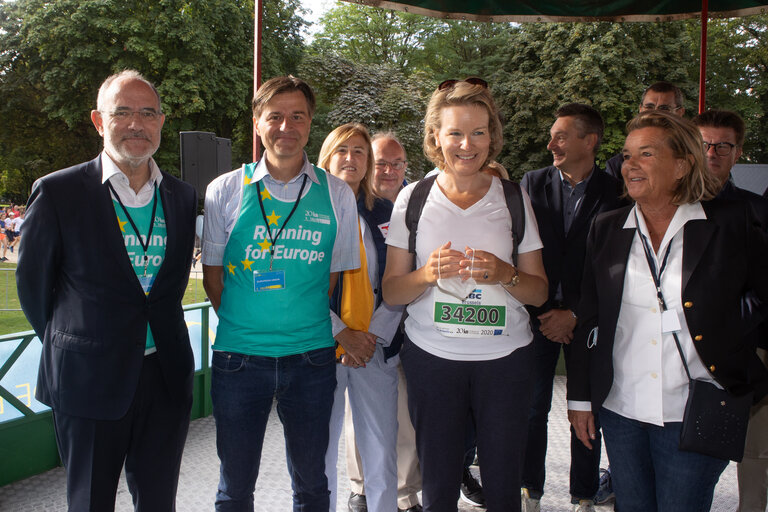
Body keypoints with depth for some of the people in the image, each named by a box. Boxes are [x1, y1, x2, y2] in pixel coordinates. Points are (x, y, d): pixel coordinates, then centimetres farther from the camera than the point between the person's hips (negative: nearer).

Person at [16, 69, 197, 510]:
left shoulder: (182, 196, 6)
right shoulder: (57, 192, -7)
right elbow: (33, 282, 1)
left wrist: (159, 341, 10)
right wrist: (68, 347, 7)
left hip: (166, 377, 3)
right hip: (89, 382, -3)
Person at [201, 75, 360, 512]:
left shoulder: (337, 194, 2)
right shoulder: (226, 190, 1)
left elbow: (336, 271, 8)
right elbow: (213, 273, 7)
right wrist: (242, 324, 2)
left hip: (311, 357, 1)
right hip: (239, 356, 0)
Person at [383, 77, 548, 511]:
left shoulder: (514, 198, 3)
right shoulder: (413, 199, 1)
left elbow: (540, 292, 5)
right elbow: (391, 291, 2)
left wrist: (503, 274, -15)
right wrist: (428, 274, -18)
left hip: (505, 357, 1)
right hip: (431, 356, 0)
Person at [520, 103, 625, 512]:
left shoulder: (614, 192, -2)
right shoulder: (532, 183, 2)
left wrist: (574, 314, -8)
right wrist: (541, 311, -3)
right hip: (538, 313, 1)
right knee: (533, 406, 6)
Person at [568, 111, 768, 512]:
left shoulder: (732, 224, -4)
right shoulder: (607, 230, 5)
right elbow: (588, 319, 7)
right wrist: (579, 397, 7)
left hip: (694, 415, -2)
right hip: (620, 408, 3)